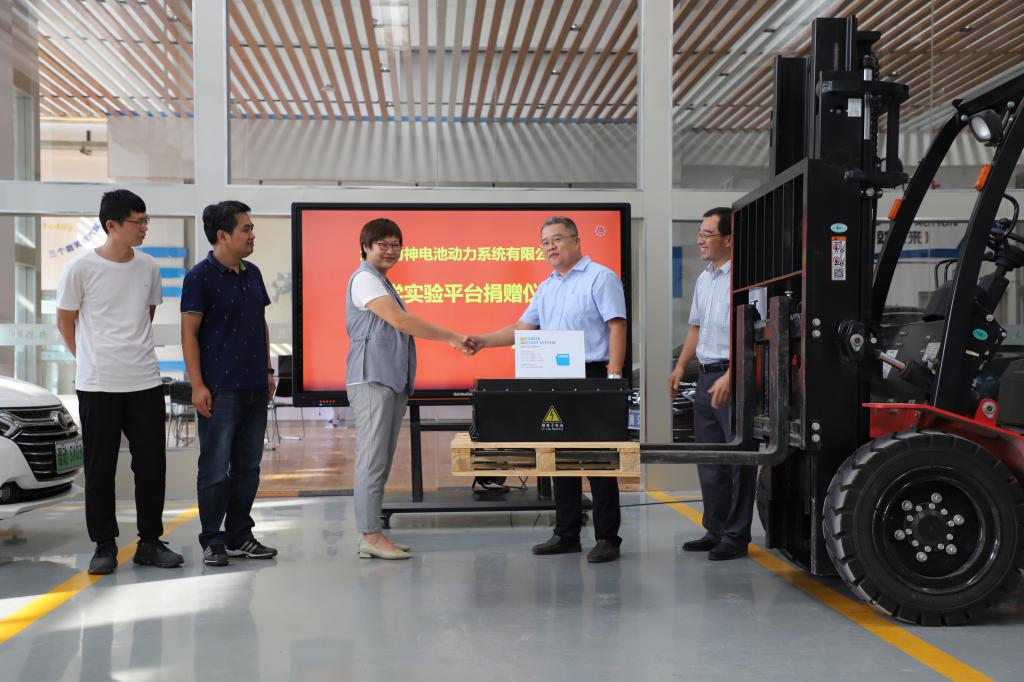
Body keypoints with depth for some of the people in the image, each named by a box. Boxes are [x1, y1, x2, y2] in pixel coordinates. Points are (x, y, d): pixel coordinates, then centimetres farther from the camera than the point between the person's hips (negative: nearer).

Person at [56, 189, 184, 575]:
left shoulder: (148, 267, 5)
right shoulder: (81, 269, -7)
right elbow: (65, 323, 3)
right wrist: (93, 362, 9)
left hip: (146, 383, 4)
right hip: (97, 385, -4)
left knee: (152, 465, 5)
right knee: (100, 470, 4)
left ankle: (150, 542, 17)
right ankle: (104, 546, 15)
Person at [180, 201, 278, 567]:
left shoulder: (252, 273, 13)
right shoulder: (201, 277, -8)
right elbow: (189, 332, -11)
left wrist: (267, 369, 16)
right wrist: (197, 385, -16)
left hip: (255, 387, 7)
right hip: (220, 389, -7)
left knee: (248, 467, 12)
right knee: (216, 469, -1)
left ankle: (240, 536, 21)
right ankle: (212, 541, 8)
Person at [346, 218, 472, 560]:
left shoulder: (382, 283, 23)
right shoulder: (364, 279, -7)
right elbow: (400, 320, -17)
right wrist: (450, 337, -17)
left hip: (391, 382, 10)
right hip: (372, 380, -10)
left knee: (382, 462, 9)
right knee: (372, 460, -9)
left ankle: (374, 533, 12)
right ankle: (370, 535, -8)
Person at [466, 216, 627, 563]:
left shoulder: (600, 278, -5)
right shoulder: (546, 288, 17)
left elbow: (617, 327, -12)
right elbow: (523, 328, 17)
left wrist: (614, 377, -19)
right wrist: (484, 341, 3)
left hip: (592, 378, -7)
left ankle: (607, 538, 2)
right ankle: (566, 534, 19)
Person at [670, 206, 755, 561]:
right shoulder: (704, 279, 15)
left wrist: (729, 378, -24)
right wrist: (680, 366, 18)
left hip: (733, 376, -9)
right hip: (706, 377, 9)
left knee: (738, 460, -1)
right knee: (709, 459, 13)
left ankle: (736, 537, 5)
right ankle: (715, 531, 23)